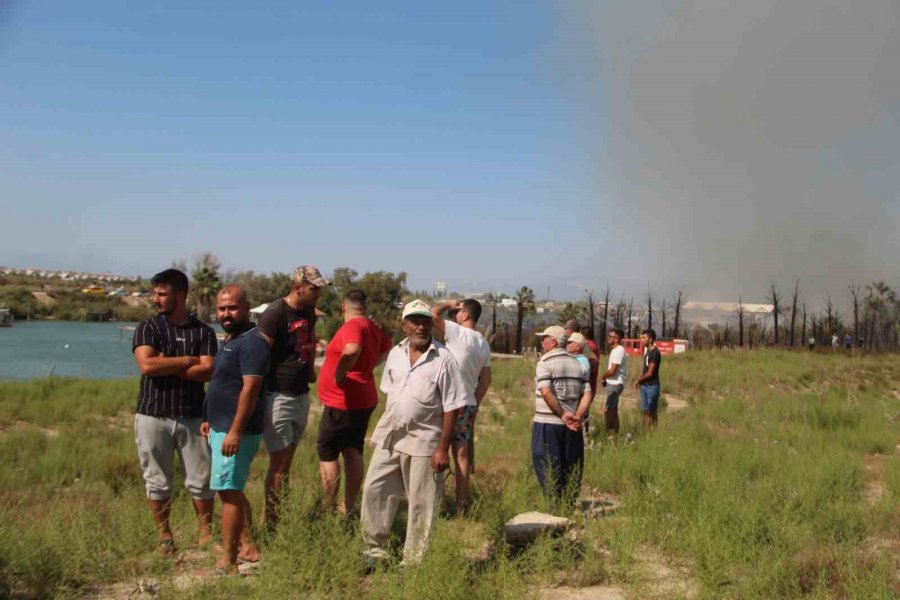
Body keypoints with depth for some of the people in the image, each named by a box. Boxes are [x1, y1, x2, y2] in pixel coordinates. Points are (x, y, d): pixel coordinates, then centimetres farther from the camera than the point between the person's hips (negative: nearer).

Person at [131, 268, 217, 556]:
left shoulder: (203, 331, 3)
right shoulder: (147, 328, 2)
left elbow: (206, 372, -10)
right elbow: (147, 365, -15)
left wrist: (165, 366, -12)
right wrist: (188, 361, -10)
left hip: (192, 416, 0)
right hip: (153, 415, 0)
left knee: (201, 480, 4)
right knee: (157, 481, 7)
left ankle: (205, 532, 18)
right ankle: (164, 536, 21)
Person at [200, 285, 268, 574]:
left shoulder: (251, 342, -17)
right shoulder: (231, 339, 15)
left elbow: (250, 389, -23)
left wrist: (235, 431, -25)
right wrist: (211, 420, 21)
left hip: (235, 431, -10)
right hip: (221, 428, 10)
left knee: (229, 492, -8)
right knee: (233, 491, 17)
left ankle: (227, 562, -4)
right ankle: (247, 547, 26)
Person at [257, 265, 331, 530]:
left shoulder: (309, 312, 7)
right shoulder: (275, 314, -18)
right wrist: (261, 395, -20)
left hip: (301, 396, 8)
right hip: (278, 397, -8)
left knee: (287, 461, 15)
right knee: (279, 463, -3)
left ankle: (282, 517, 24)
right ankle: (272, 524, 7)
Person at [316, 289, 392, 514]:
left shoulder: (352, 326, -18)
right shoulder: (372, 328, 9)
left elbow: (352, 350, -39)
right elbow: (387, 349, 29)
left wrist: (339, 375, -25)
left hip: (343, 403, -9)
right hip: (364, 400, 9)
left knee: (327, 453, 1)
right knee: (353, 453, 13)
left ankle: (328, 510, 3)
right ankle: (347, 509, 19)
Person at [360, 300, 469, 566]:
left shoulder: (443, 359, -11)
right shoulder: (395, 354, 6)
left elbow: (452, 408, -11)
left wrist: (443, 449, -13)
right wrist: (386, 426, 14)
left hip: (423, 442, -5)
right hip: (389, 438, 5)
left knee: (420, 504, 3)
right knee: (374, 490, 8)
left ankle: (412, 562, 15)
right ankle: (375, 550, 22)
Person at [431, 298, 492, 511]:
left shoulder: (459, 333, -12)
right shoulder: (483, 344, 12)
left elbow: (432, 314, -18)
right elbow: (485, 380, 14)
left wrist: (448, 304, -1)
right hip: (469, 403, 7)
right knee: (463, 453, 10)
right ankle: (462, 502, 14)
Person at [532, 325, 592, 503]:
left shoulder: (545, 363, -8)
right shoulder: (578, 364, 10)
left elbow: (546, 393, -20)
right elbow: (587, 394, 2)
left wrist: (562, 415, -16)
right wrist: (577, 417, -6)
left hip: (547, 423, -5)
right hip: (571, 427, 5)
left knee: (548, 468, 2)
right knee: (571, 468, 12)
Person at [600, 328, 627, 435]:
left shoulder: (618, 351, -17)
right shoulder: (615, 350, 14)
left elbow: (612, 371, -21)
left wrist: (603, 377, -3)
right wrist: (605, 378, 3)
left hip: (615, 384, -10)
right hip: (613, 383, 10)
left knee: (607, 410, -13)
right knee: (613, 411, 14)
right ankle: (615, 433, 20)